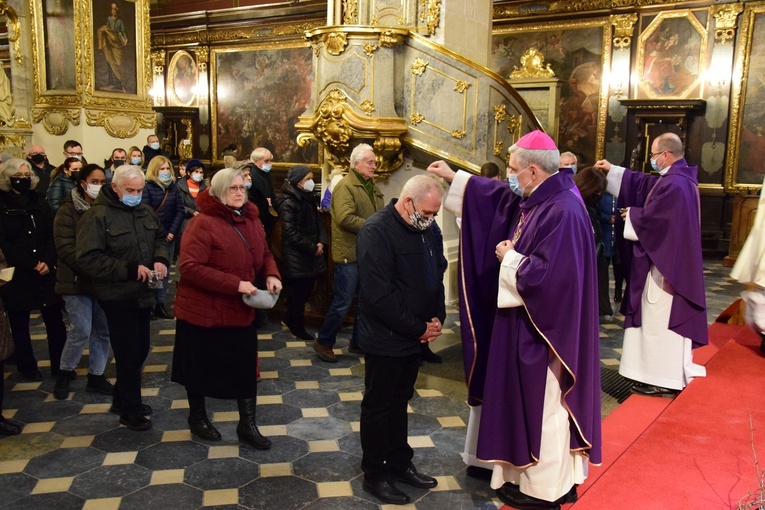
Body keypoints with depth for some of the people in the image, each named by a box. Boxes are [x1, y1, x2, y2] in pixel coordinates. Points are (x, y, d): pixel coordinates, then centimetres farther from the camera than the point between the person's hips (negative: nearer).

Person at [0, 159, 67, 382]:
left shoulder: (40, 202, 11)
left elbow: (52, 235, 5)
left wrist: (48, 262, -11)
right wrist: (32, 264, -15)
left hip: (46, 272, 3)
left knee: (55, 321, 1)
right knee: (19, 324, 7)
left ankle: (59, 366, 11)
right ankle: (28, 367, 21)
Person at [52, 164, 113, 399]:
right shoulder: (69, 210, -6)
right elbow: (65, 248, -14)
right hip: (77, 280, -4)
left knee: (103, 330, 7)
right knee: (81, 331, -5)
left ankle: (96, 376, 21)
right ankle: (64, 372, 18)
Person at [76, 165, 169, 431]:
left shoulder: (145, 211, 6)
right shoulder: (97, 216, -15)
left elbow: (160, 238, 19)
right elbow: (88, 259, -20)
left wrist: (160, 259, -4)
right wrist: (130, 269, -24)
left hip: (143, 294, 7)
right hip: (118, 297, -7)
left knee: (140, 350, 16)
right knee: (129, 355, 1)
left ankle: (122, 399, 36)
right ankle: (131, 410, 18)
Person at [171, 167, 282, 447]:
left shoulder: (250, 220, 5)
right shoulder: (203, 223, -18)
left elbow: (265, 254, 15)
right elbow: (190, 267, -26)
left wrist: (271, 275, -8)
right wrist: (235, 284, -28)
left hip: (240, 311, 6)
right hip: (202, 312, -6)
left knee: (246, 366, 9)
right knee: (201, 367, 13)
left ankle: (247, 424, 23)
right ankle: (197, 418, 36)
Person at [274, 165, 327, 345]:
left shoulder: (309, 199, 11)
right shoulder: (288, 202, -15)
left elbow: (318, 222, 15)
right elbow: (291, 233, -19)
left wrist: (321, 242, -4)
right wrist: (313, 248, -16)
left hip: (311, 255, 8)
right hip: (296, 256, -8)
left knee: (306, 290, 13)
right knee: (299, 292, 3)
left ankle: (289, 319, 32)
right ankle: (297, 327, 19)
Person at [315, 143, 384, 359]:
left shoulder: (372, 187, 16)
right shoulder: (346, 186, -13)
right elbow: (344, 218, -25)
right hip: (350, 254, -9)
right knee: (342, 303, -1)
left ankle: (358, 343, 29)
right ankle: (324, 341, 16)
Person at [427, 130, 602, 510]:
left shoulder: (562, 211, -25)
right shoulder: (537, 197, 5)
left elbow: (549, 274, -31)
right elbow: (499, 195, 20)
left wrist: (510, 259, -16)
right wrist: (454, 178, 19)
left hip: (543, 328, -10)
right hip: (528, 321, 10)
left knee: (541, 404, 5)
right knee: (530, 400, 20)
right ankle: (534, 475, 36)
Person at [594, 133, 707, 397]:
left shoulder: (674, 184, -22)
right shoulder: (678, 177, 11)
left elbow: (651, 218, -22)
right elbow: (642, 182, 22)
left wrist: (629, 214, -3)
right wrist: (612, 170, 25)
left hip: (663, 264, -11)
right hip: (672, 263, 11)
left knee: (659, 320, -3)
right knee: (666, 318, 16)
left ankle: (662, 380, 5)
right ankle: (671, 373, 26)